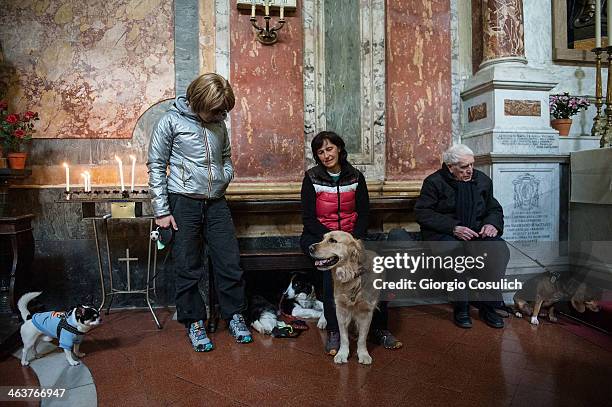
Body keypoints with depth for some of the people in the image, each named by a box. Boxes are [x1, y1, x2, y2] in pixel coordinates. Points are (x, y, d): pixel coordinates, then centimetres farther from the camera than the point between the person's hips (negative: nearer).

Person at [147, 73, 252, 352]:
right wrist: (161, 211, -7)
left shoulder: (218, 123, 10)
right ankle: (194, 321, 22)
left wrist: (225, 175, 3)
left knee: (230, 261, 5)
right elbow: (156, 166, -3)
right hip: (184, 203, -4)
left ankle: (234, 315, 23)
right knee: (188, 268, 5)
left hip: (216, 203, 4)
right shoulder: (172, 121, -3)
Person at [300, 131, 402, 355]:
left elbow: (364, 213, 7)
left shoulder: (355, 177, 6)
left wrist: (354, 238, -11)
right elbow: (308, 219, -5)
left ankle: (379, 327, -9)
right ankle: (333, 330, -23)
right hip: (319, 236, -2)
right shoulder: (312, 178, -1)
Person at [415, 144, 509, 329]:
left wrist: (491, 223, -3)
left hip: (477, 231, 5)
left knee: (501, 249, -25)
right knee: (456, 251, -37)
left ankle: (488, 305, -9)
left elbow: (495, 209, 23)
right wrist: (454, 228, -19)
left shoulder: (483, 180, 14)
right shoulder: (434, 182, -2)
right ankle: (461, 307, -17)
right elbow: (422, 213, -10)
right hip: (444, 234, -4)